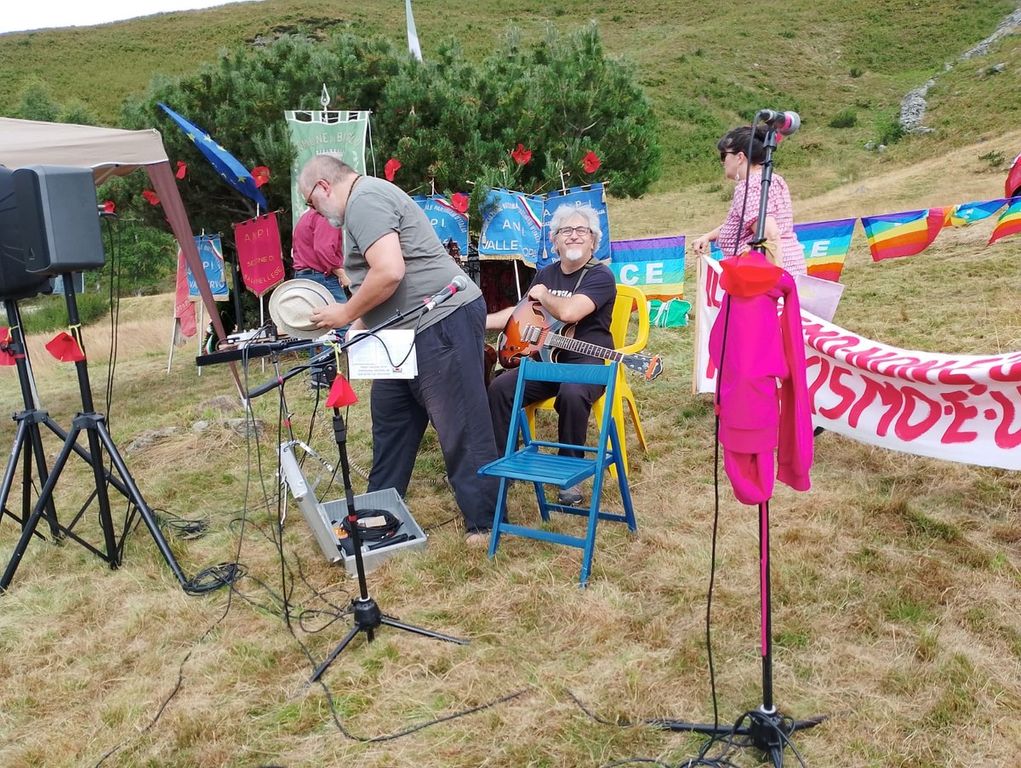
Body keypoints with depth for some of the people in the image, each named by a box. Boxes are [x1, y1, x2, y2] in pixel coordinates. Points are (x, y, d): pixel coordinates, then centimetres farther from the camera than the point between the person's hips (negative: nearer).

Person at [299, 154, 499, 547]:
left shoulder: (364, 199, -12)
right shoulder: (368, 199, 22)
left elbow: (389, 272, -25)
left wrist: (346, 314, -12)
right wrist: (357, 324, 18)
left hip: (442, 324, -12)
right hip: (409, 334, 12)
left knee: (461, 429, -4)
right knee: (391, 419, 18)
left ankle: (484, 522, 6)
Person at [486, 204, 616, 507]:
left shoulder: (600, 276, -8)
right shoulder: (546, 274, 14)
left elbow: (569, 312, -26)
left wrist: (542, 295, -6)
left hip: (587, 362, -6)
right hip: (546, 359, 6)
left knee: (572, 394, -37)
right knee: (500, 387, -17)